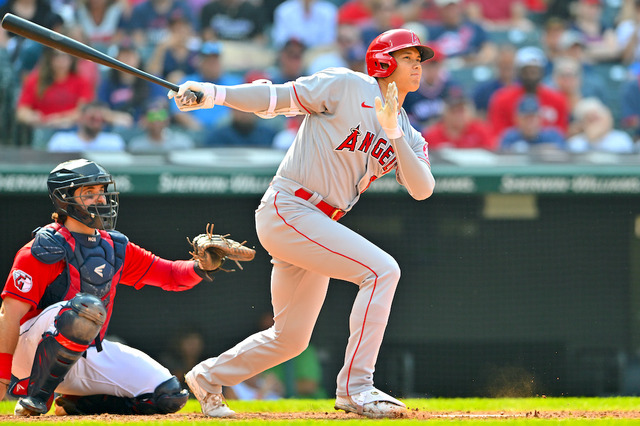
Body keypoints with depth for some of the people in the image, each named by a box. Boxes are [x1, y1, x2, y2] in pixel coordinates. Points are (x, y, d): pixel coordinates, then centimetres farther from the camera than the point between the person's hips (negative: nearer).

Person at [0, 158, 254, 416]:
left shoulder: (115, 248, 10)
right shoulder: (46, 249, -12)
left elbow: (171, 276, 15)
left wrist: (202, 267, -9)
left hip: (88, 354, 7)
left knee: (169, 395, -7)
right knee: (87, 308, -38)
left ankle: (77, 403, 5)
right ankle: (35, 395, -24)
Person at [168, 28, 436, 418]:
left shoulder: (408, 136, 13)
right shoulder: (346, 86, -5)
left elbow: (422, 189, -3)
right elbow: (278, 97, -6)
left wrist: (395, 135, -17)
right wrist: (212, 93, -18)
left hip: (319, 225, 8)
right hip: (286, 209, -8)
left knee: (291, 338, 15)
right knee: (381, 270, -22)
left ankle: (209, 378, 37)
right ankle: (355, 387, -21)